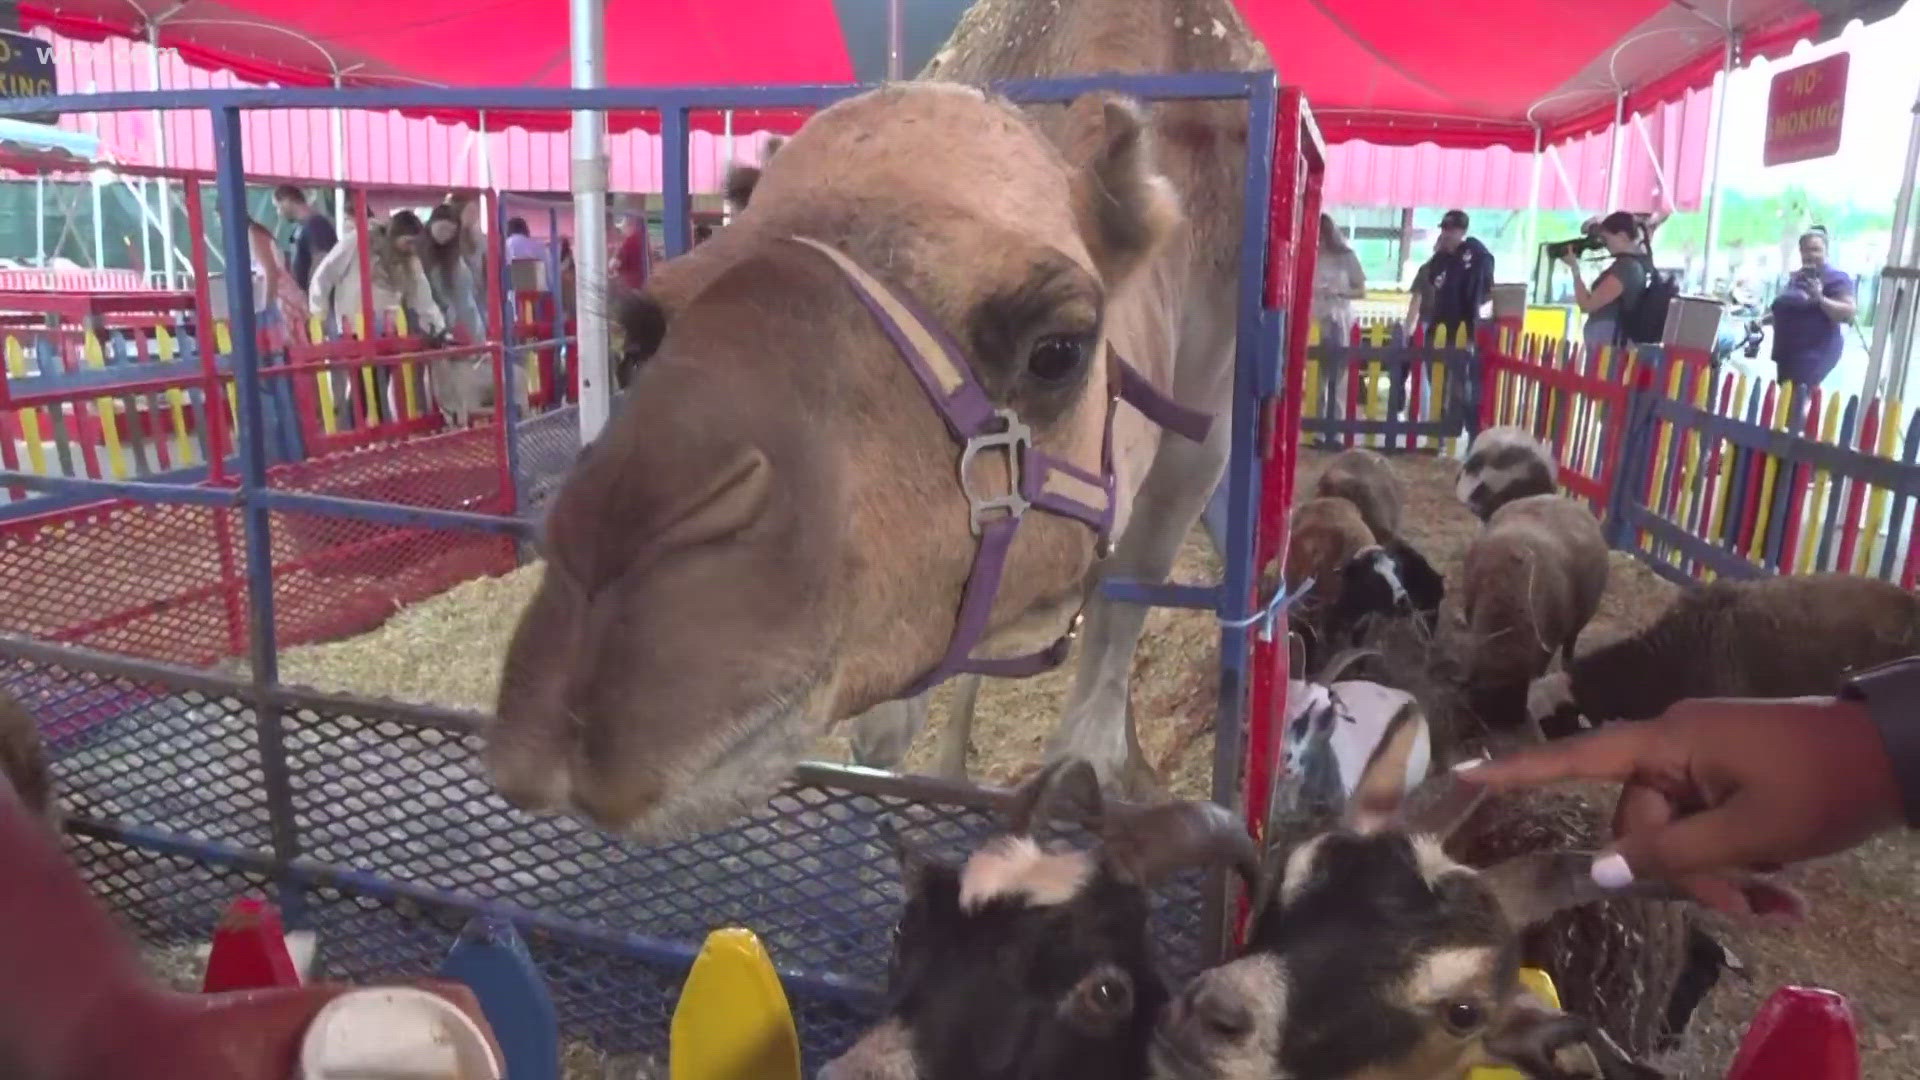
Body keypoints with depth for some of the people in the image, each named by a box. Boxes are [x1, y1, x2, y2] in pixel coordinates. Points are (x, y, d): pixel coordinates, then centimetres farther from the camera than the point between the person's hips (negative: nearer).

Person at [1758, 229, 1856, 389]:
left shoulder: (1836, 279, -5)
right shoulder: (1796, 277, 18)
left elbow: (1849, 313, -13)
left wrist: (1820, 298, -24)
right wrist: (1764, 319, 21)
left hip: (1815, 353, -8)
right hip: (1787, 351, 8)